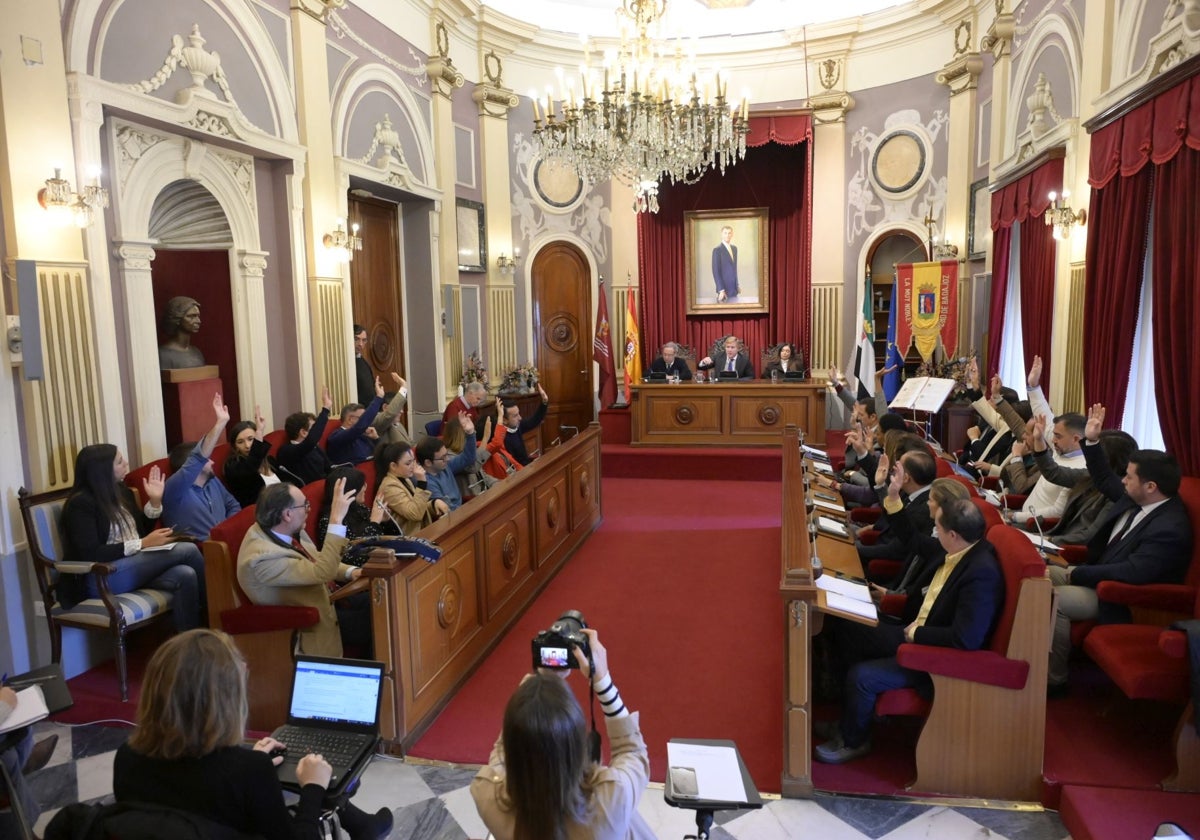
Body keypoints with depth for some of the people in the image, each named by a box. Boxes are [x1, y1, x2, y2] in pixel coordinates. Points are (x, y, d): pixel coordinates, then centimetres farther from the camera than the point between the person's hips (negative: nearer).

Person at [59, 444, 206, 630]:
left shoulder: (122, 491, 13)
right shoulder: (81, 502, -10)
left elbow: (142, 530, 20)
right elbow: (90, 554, -17)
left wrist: (155, 502, 5)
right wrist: (142, 544, -19)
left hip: (133, 566, 7)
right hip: (101, 577, -7)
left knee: (185, 575, -26)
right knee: (188, 550, -24)